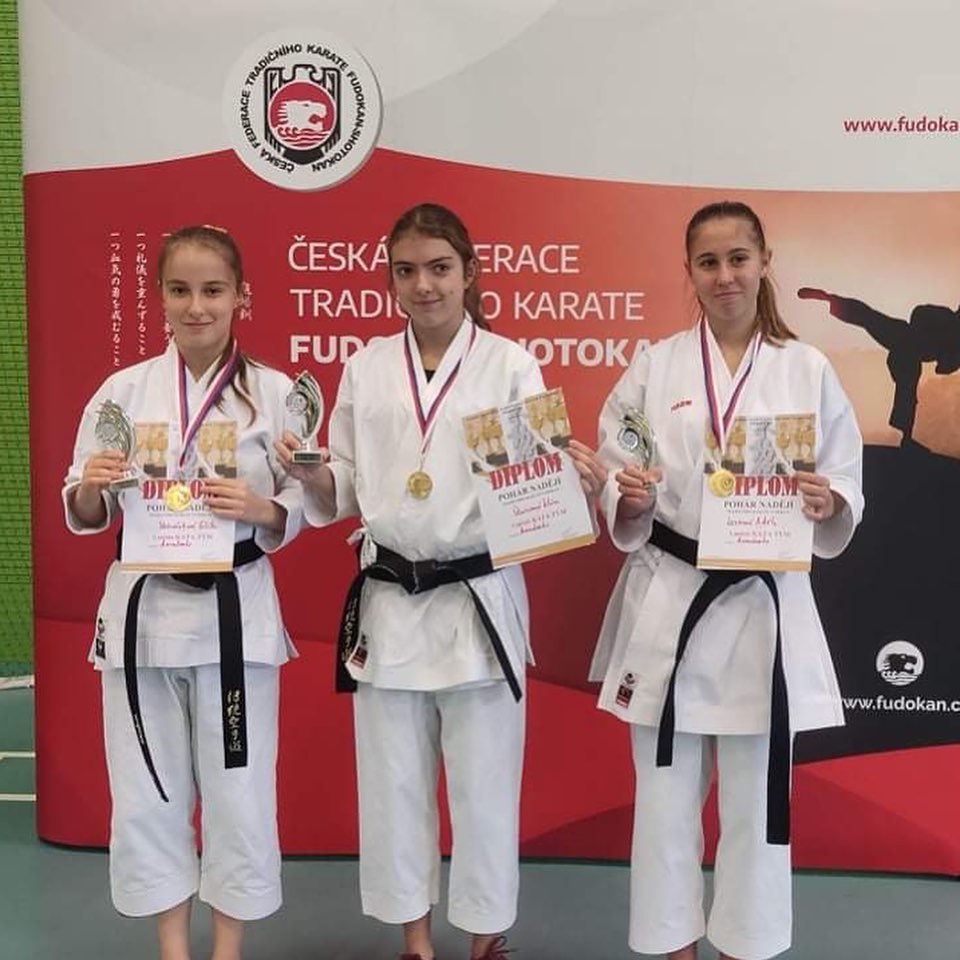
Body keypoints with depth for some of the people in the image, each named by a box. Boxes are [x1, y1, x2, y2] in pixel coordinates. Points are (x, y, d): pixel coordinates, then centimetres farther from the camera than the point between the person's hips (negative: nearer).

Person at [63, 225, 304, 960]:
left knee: (238, 789, 7)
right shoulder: (123, 390, 2)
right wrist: (91, 490, -15)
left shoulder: (275, 393, -4)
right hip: (143, 607, 2)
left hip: (234, 608, -2)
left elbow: (301, 509, 0)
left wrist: (259, 509, -20)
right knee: (148, 791, 11)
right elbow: (87, 516, 6)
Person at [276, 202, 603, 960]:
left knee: (483, 782, 7)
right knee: (395, 780, 13)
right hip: (390, 602, 3)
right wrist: (311, 476, -14)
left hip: (480, 602, -3)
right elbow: (346, 494, 7)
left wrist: (572, 481, -26)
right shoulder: (367, 367, 4)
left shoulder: (510, 365, -4)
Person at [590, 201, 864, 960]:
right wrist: (631, 500, -18)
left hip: (766, 604, 0)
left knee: (756, 796, 10)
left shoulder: (808, 370, 2)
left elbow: (847, 488, 4)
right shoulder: (655, 366, 2)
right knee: (666, 791, 10)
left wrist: (827, 504, -17)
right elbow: (613, 488, 3)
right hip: (668, 600, 0)